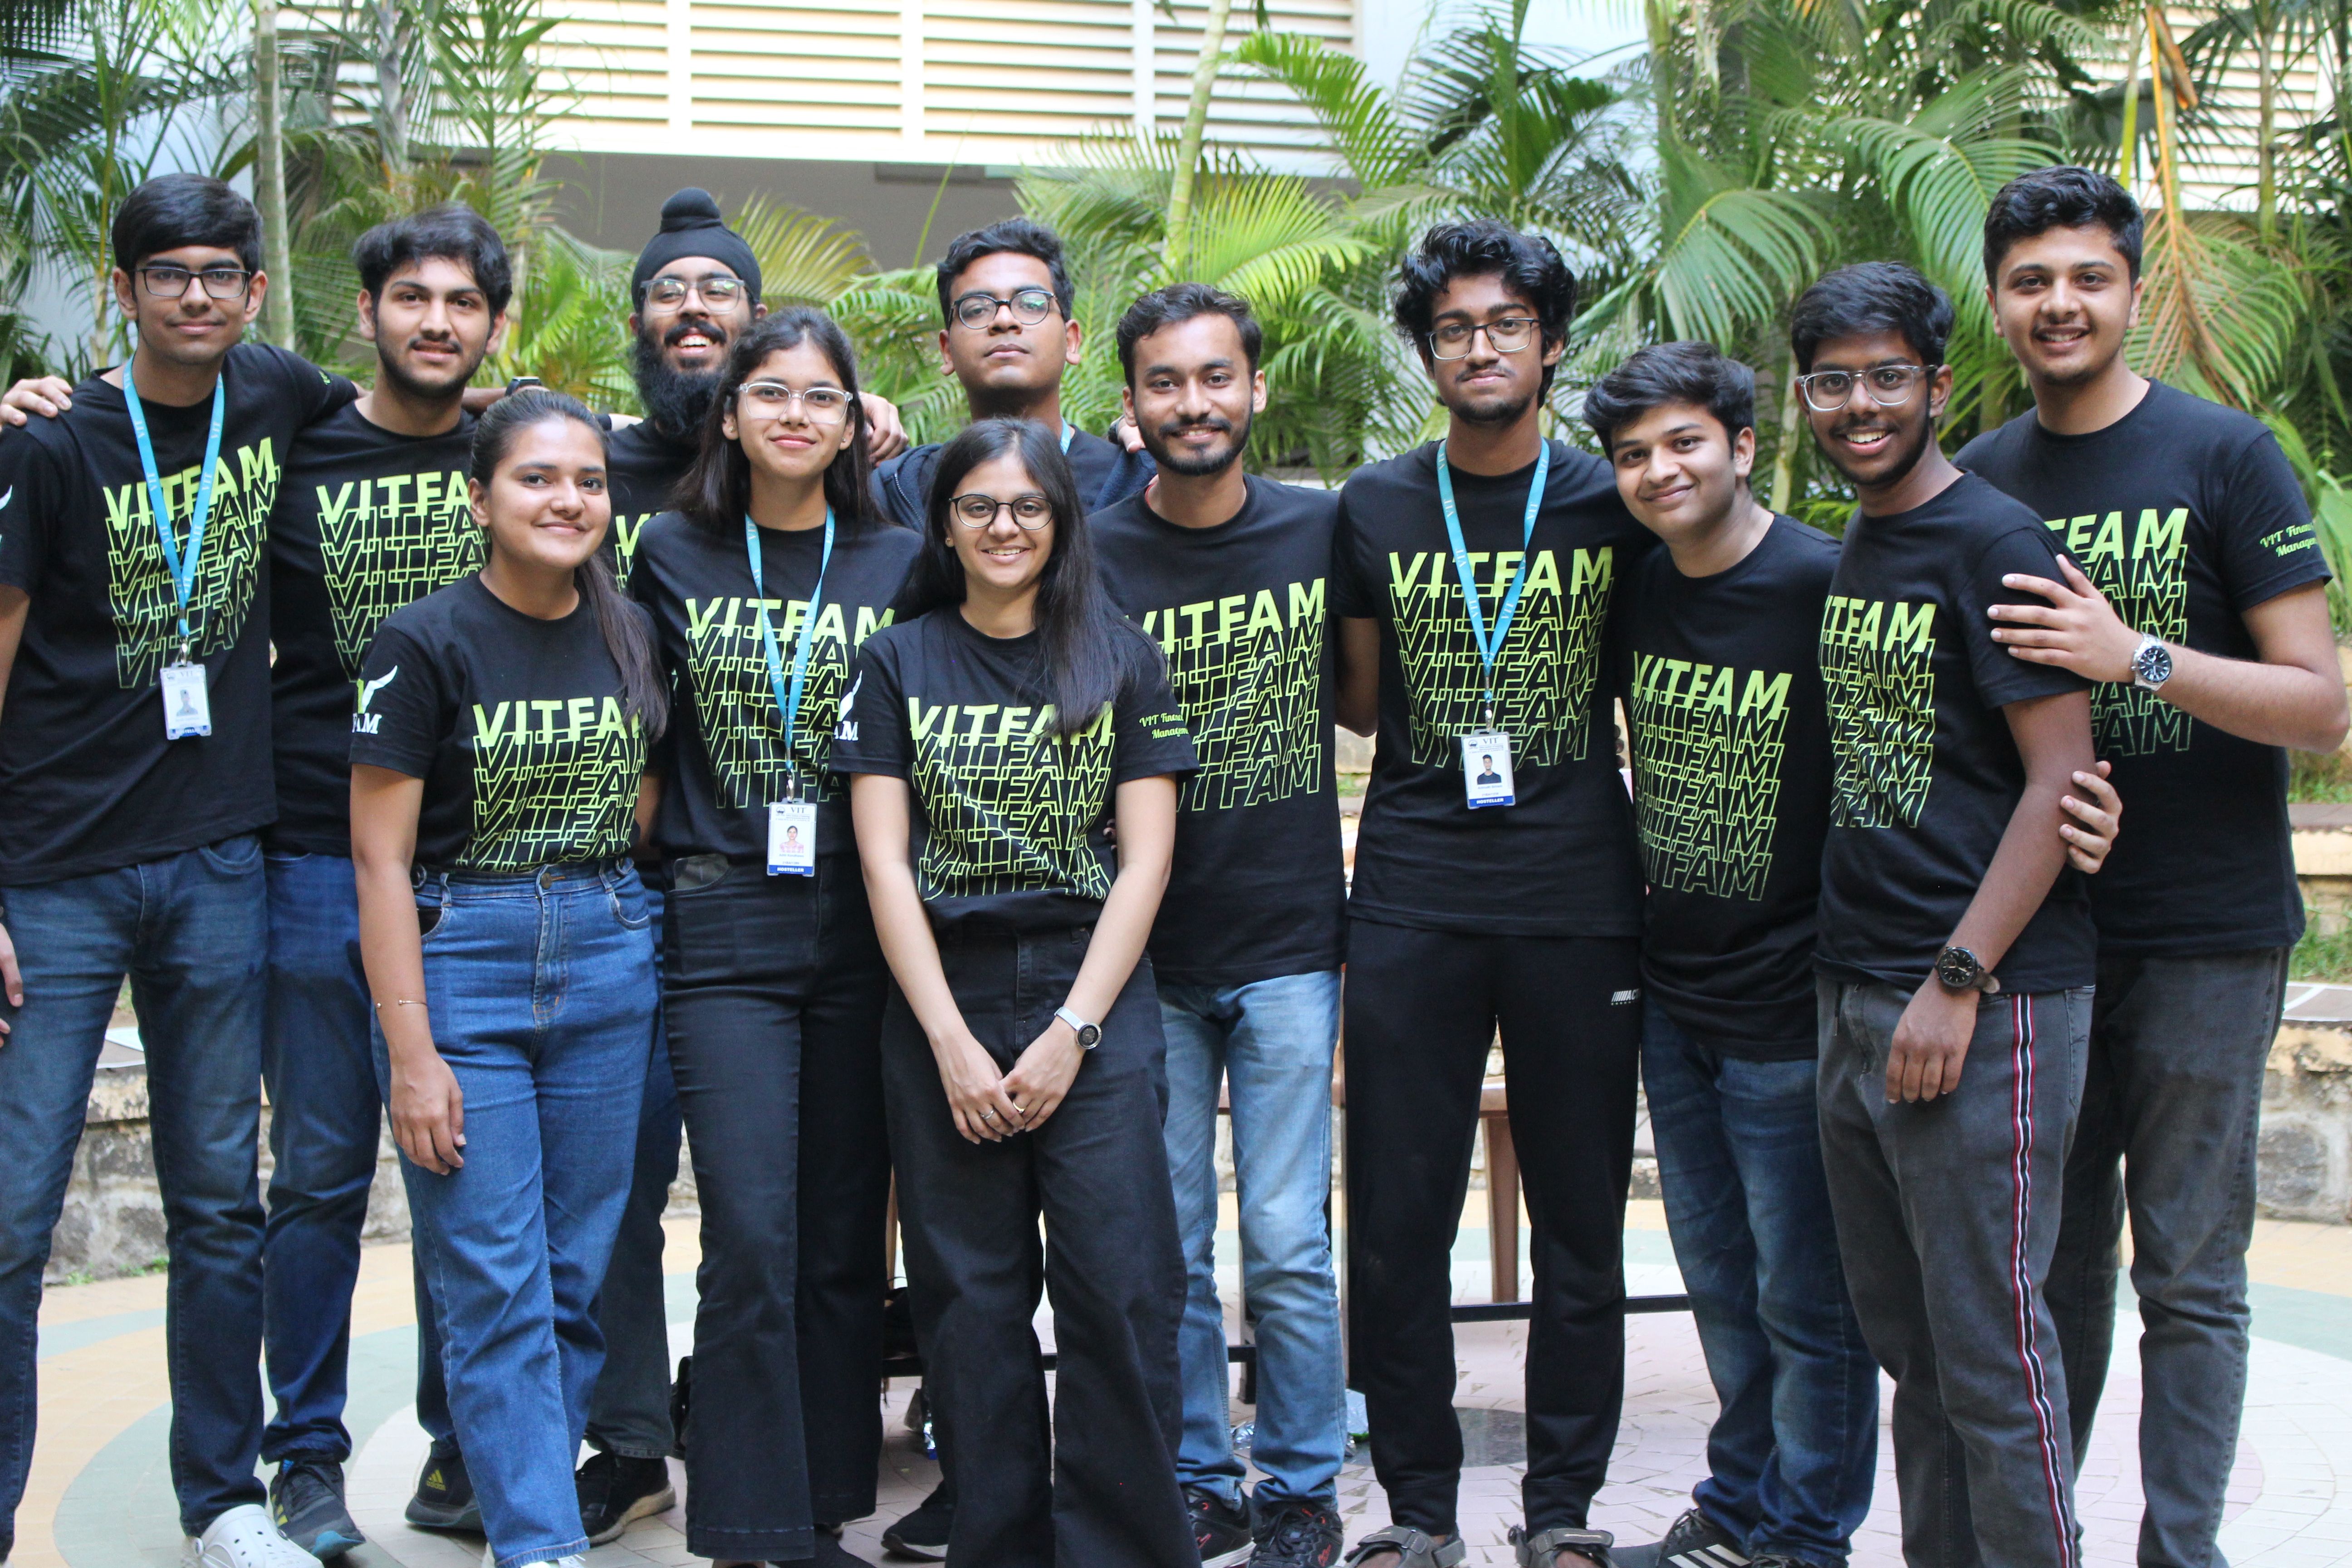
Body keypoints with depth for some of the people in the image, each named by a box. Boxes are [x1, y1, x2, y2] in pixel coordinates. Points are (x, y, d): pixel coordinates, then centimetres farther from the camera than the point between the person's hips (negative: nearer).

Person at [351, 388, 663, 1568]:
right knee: (495, 1286, -4)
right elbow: (380, 858, -10)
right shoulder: (426, 643, -8)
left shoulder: (633, 636, 6)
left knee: (576, 1276, 8)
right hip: (460, 962, -4)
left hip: (609, 964, 5)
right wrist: (412, 1051, -14)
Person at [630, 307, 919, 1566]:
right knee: (751, 1241, -9)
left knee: (845, 1241, 6)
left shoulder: (901, 563, 7)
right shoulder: (670, 555, 7)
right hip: (724, 932, -1)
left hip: (863, 929, 1)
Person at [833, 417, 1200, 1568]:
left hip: (1094, 1001, -1)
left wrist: (1071, 1033, -8)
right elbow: (883, 861, 2)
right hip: (941, 1005, 1)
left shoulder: (1119, 660, 6)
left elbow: (1145, 859, 1)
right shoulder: (897, 663, 8)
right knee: (971, 1300, 4)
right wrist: (953, 1043, -7)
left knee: (1119, 1291, -6)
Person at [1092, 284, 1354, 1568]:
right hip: (1147, 951, 0)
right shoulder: (1090, 555, -3)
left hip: (1288, 943, 0)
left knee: (1286, 1244, 2)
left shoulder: (1324, 530, 1)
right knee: (1168, 1248, 8)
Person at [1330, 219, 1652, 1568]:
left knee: (1582, 1215, 5)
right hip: (1412, 898, 1)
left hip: (1580, 898, 0)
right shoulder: (1374, 507, 7)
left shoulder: (1614, 501, 4)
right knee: (1399, 1216, 3)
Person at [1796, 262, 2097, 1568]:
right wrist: (1857, 979, 12)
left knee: (1988, 1346, -2)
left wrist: (1957, 982, -18)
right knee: (1903, 1338, 15)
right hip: (1856, 996, 8)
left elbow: (2062, 779, -15)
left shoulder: (1996, 544, -9)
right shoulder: (1849, 554, 14)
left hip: (1985, 1003, -8)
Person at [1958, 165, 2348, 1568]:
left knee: (2189, 1276, 1)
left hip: (2203, 936, -4)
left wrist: (2138, 658, -21)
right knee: (2053, 1261, 12)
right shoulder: (1977, 483, 8)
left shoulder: (2226, 456, -5)